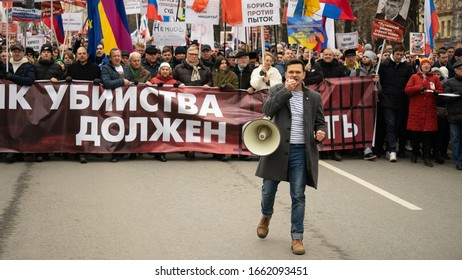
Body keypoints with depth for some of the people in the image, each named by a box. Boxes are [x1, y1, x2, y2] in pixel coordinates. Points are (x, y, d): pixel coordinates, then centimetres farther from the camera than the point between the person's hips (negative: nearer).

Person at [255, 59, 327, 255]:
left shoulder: (314, 97, 7)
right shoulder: (277, 91, 3)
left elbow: (320, 122, 13)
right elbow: (267, 110, -13)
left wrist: (321, 132, -10)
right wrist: (286, 90, -16)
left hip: (301, 151, 0)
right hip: (277, 149, 0)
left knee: (298, 196, 2)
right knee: (268, 190, 10)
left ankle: (297, 238, 9)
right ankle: (266, 216, 42)